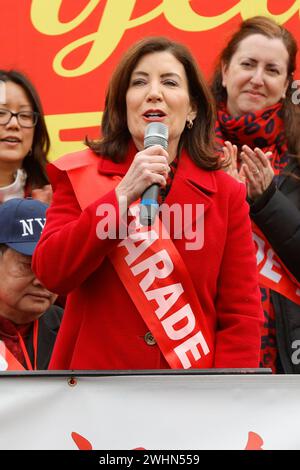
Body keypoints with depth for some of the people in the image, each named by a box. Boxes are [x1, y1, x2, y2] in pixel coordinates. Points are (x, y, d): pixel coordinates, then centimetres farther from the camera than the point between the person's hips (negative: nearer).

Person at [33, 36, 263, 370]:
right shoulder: (81, 176, 0)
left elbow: (241, 314, -3)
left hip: (190, 379, 1)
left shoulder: (225, 193, 0)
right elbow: (51, 273, -12)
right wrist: (123, 195, -19)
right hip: (95, 364, 0)